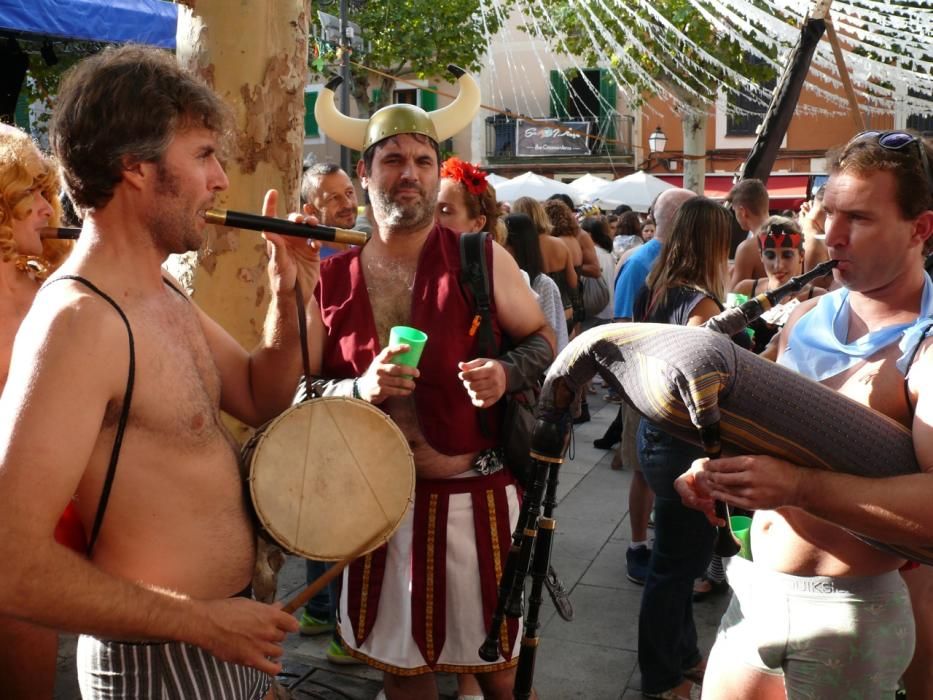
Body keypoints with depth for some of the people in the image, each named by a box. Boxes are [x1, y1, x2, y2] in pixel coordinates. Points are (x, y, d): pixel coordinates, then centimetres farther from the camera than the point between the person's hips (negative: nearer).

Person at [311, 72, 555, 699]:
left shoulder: (482, 259, -5)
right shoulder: (332, 279, 1)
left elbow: (543, 340, 5)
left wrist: (505, 374, -16)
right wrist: (361, 389, -17)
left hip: (476, 497, -2)